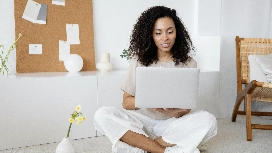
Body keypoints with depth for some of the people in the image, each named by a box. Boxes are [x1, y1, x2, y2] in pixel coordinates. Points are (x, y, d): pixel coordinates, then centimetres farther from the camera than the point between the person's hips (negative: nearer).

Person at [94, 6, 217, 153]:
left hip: (173, 125, 0)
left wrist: (179, 110, -27)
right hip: (142, 122, 1)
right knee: (102, 115, -26)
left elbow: (185, 110, -2)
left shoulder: (188, 63, -1)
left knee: (207, 120, -29)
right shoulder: (138, 61, 0)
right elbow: (126, 102, 0)